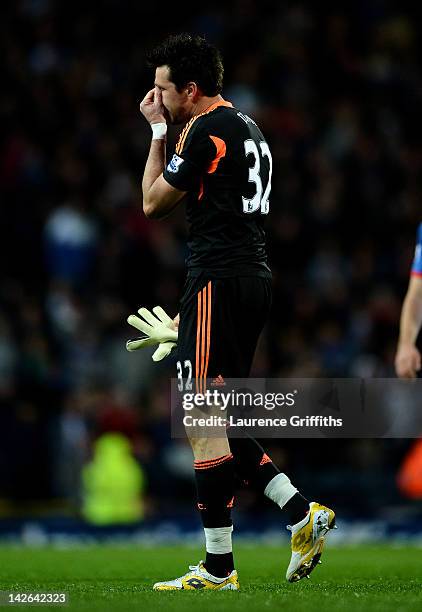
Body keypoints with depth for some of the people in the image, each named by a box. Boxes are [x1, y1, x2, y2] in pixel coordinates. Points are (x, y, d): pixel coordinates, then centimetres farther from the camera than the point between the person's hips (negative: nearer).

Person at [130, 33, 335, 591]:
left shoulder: (207, 129, -11)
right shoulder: (246, 127, 20)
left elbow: (153, 203, -2)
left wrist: (159, 133, 5)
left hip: (219, 281, -10)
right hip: (255, 278, 10)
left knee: (203, 427, -7)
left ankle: (218, 568, -6)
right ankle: (303, 513, 6)